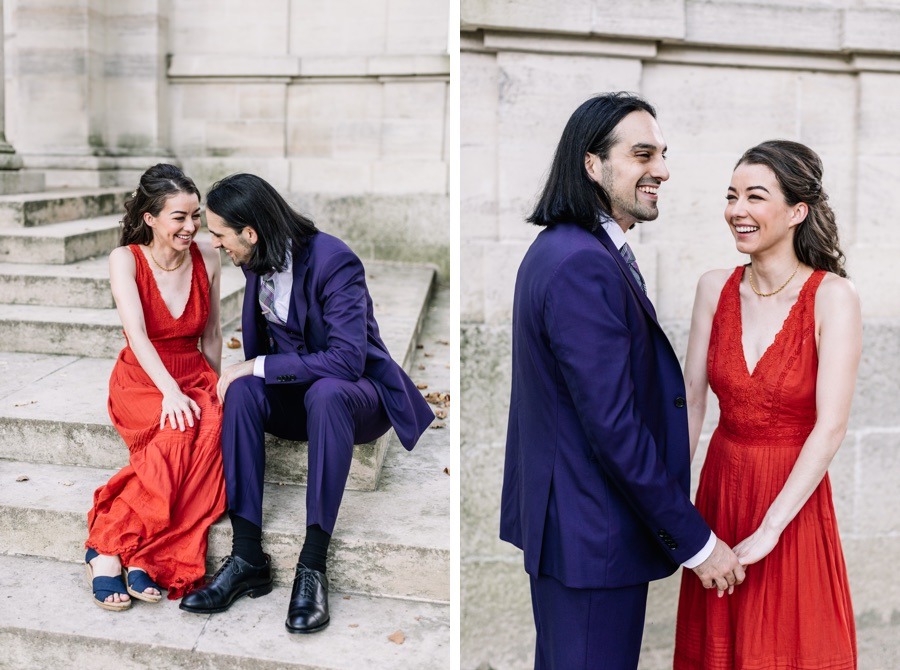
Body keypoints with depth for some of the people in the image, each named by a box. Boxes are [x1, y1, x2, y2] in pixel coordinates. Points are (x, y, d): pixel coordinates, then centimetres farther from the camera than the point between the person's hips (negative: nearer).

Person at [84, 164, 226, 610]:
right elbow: (138, 334, -21)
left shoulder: (206, 258, 2)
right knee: (181, 432, -36)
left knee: (212, 428, -32)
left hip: (195, 377, 3)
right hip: (141, 380, -3)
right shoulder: (126, 259, -8)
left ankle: (128, 551, -28)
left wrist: (219, 387, 7)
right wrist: (170, 391, -34)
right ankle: (106, 550, -26)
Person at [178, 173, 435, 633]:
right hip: (295, 394, 6)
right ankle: (247, 558, -27)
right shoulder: (258, 262, 2)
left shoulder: (333, 261, -21)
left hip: (356, 394, -6)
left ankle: (312, 565, -36)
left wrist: (258, 367, -27)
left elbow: (347, 360, -30)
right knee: (242, 391, -26)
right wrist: (245, 375, -2)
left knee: (325, 393, -40)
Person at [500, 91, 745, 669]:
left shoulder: (558, 247, 10)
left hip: (559, 515, 11)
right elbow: (613, 426, -26)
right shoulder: (585, 266, -24)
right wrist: (696, 541, -17)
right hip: (593, 537, -11)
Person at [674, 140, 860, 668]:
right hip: (720, 486, 4)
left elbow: (831, 426, -18)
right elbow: (692, 400, 1)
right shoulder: (716, 288, -2)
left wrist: (770, 529, -20)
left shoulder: (832, 296, -13)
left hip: (794, 496, -4)